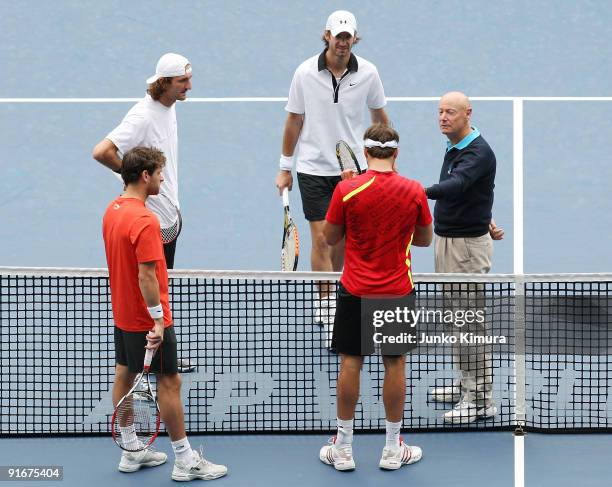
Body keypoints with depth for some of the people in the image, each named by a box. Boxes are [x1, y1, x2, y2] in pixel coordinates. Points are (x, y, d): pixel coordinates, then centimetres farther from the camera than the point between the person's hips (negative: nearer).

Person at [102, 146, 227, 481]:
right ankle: (185, 461, 7)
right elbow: (146, 276, -28)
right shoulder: (144, 220, -26)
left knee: (124, 375, 15)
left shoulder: (113, 209, 3)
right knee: (169, 383, -1)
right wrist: (158, 321, -23)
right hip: (146, 319, -9)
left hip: (122, 314, 10)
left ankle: (131, 451, 26)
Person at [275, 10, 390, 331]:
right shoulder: (305, 73, -9)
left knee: (344, 238, 10)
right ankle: (327, 308, -2)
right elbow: (294, 120, 1)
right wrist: (285, 167, 4)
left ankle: (327, 299, 29)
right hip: (313, 168, -2)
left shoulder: (367, 73, -6)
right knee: (321, 239, -7)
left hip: (352, 168, 2)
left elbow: (379, 115, 10)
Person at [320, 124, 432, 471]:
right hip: (399, 292, 1)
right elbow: (425, 239, 7)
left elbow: (330, 237, 1)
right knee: (395, 364, 8)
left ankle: (343, 449, 14)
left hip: (355, 292, 0)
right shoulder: (415, 192, -6)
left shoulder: (347, 190, -11)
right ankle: (393, 449, 17)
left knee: (350, 364, 7)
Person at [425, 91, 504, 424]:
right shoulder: (454, 148, 12)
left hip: (467, 246, -10)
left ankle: (481, 399, 0)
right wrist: (485, 220, 23)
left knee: (471, 321, -6)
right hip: (446, 240, 10)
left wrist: (420, 192, -52)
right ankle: (467, 384, 27)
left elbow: (455, 186, -37)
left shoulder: (479, 153, -18)